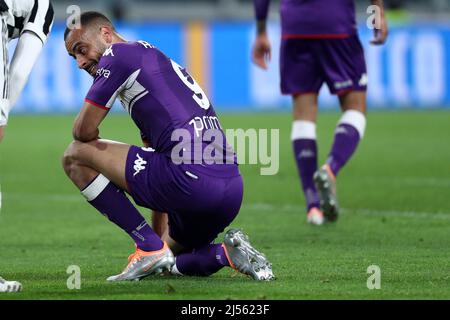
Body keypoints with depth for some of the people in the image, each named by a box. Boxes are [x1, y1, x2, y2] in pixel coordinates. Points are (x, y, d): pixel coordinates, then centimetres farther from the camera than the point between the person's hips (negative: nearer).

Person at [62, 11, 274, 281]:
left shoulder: (119, 53, 3)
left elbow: (85, 130, 0)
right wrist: (160, 234, 38)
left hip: (191, 176, -10)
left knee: (76, 156, 2)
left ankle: (149, 248, -2)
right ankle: (226, 253, 3)